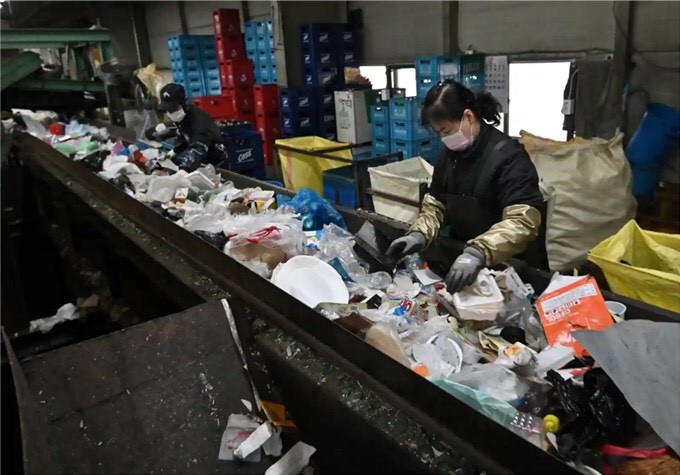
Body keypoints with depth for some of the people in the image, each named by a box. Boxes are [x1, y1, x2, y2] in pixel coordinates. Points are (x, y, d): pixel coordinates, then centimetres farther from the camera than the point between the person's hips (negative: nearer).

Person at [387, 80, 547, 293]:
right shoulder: (448, 153, 5)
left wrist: (478, 253, -39)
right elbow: (435, 203, 11)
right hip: (461, 257, 5)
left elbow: (523, 221, -25)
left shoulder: (508, 156, -15)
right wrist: (419, 235, -8)